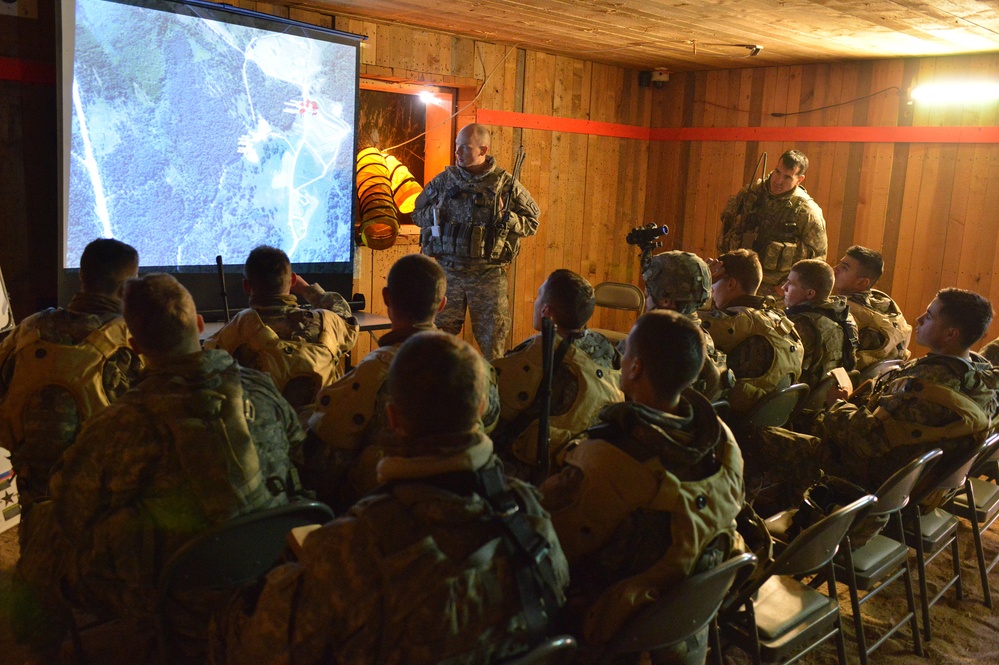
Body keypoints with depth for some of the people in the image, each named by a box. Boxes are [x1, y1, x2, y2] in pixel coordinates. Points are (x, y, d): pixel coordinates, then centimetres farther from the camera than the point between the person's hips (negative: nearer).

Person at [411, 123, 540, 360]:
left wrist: (507, 218, -15)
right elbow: (417, 214, 16)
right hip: (447, 271, 2)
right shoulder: (444, 181, 6)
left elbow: (532, 223, 3)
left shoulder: (507, 184, 0)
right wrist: (435, 213, -5)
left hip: (488, 275, -2)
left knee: (493, 339, 6)